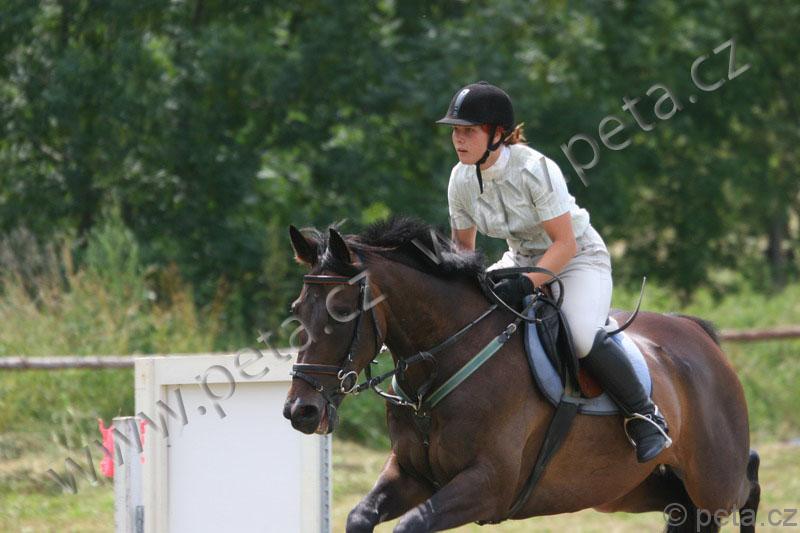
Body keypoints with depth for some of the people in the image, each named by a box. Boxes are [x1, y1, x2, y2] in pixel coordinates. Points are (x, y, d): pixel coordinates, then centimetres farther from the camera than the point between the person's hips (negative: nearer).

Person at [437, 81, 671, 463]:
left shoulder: (535, 169, -27)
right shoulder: (462, 179, -8)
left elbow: (566, 244, -27)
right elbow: (462, 246, 7)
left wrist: (525, 285, -39)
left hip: (578, 259, -7)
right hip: (522, 259, 7)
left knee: (582, 337, -32)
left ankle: (644, 415, -12)